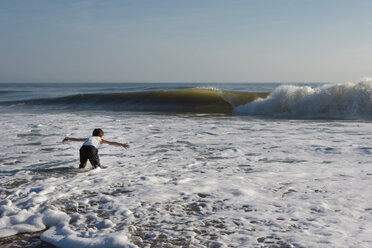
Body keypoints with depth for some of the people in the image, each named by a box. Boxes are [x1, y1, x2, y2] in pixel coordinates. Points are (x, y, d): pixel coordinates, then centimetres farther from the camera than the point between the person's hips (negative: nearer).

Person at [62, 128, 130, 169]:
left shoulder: (89, 138, 37)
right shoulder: (100, 139, 28)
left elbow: (77, 139, 46)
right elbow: (111, 143, 21)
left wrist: (67, 138, 60)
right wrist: (122, 144, 21)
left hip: (83, 148, 4)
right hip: (92, 149, -4)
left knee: (82, 165, 22)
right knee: (97, 167, 8)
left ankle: (80, 168, -7)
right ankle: (95, 169, -22)